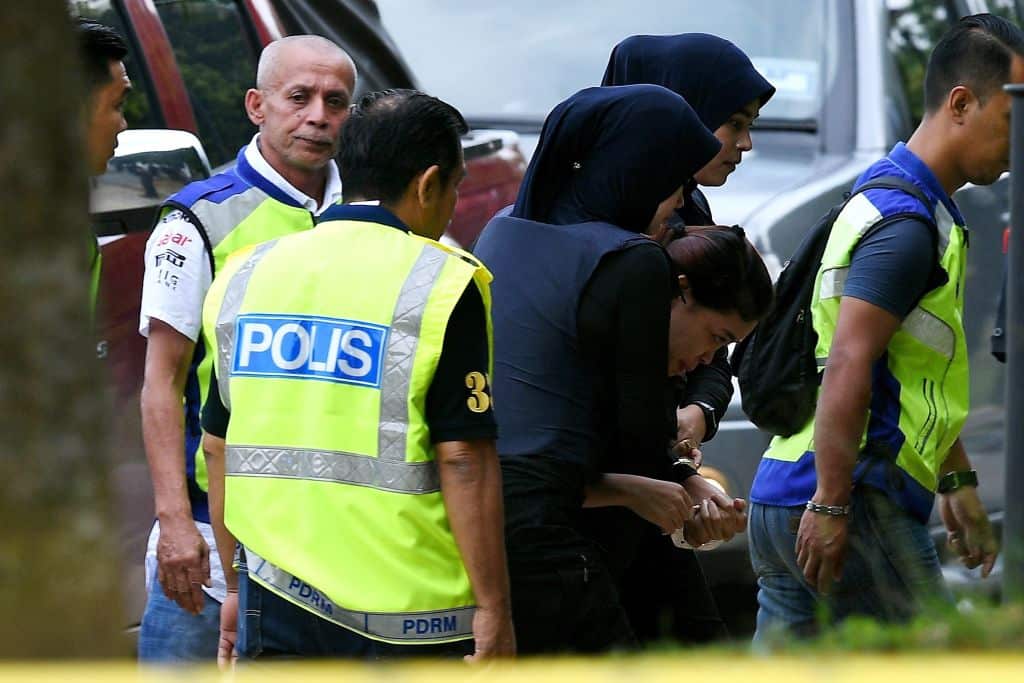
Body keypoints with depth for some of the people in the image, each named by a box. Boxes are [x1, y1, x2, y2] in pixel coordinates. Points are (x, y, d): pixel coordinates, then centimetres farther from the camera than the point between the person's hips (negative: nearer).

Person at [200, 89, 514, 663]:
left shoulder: (246, 275, 9)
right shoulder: (443, 283, -8)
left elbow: (220, 446, 15)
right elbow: (463, 460, -13)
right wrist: (494, 611, -8)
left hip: (276, 610, 5)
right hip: (411, 615, -5)